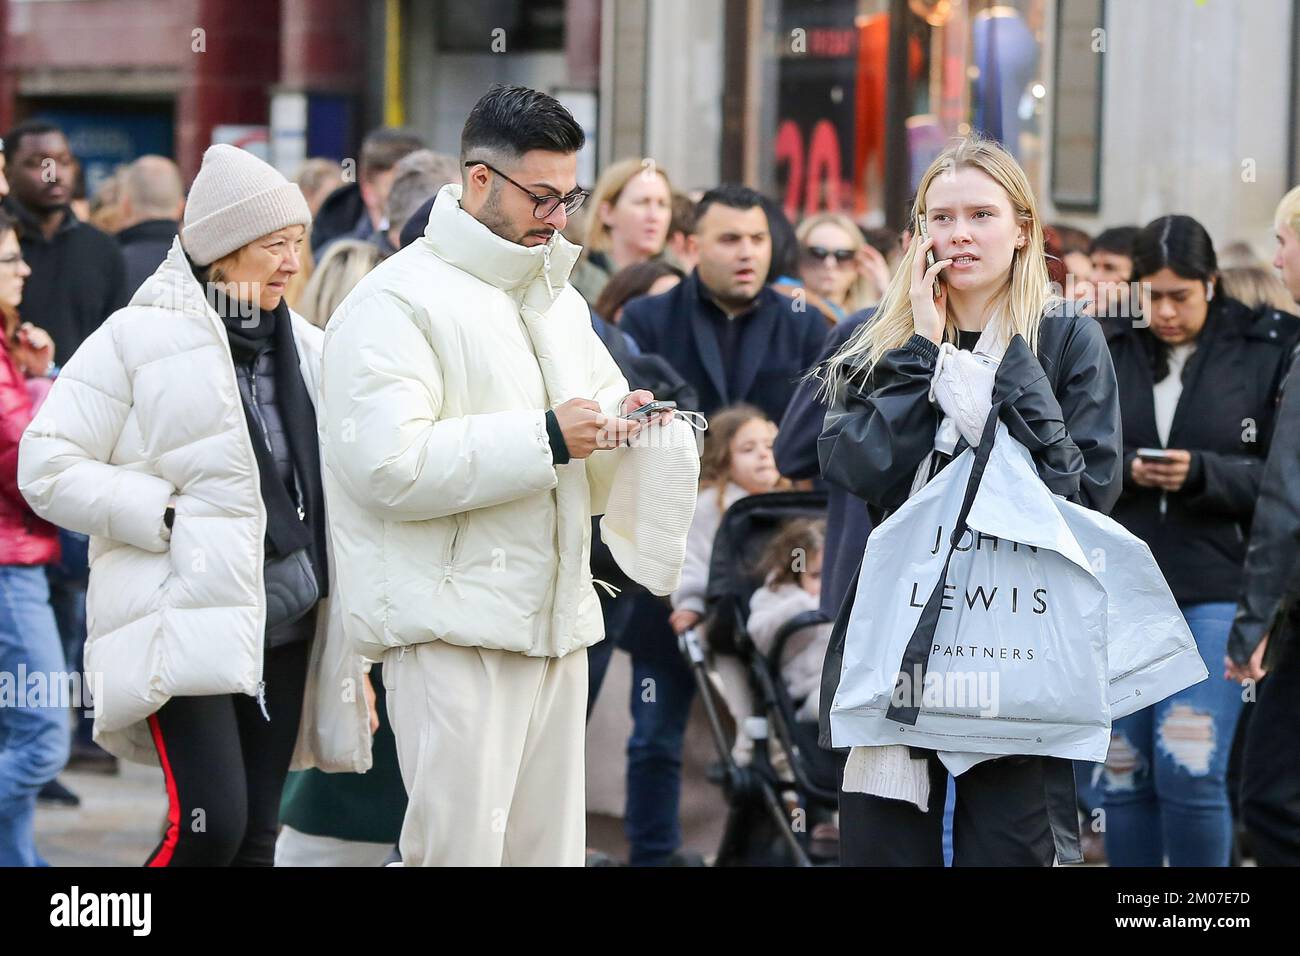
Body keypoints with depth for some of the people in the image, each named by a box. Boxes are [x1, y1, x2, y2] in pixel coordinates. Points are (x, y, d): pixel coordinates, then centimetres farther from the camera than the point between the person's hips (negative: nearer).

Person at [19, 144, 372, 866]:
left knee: (254, 838, 5)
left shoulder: (306, 351, 13)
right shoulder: (139, 338, -5)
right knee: (211, 826, -19)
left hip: (284, 629, 6)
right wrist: (166, 517, -14)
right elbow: (48, 467, -7)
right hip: (186, 625, -6)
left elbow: (333, 495, 18)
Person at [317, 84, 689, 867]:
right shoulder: (398, 301, -8)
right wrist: (545, 439, -19)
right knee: (460, 848, -11)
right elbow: (389, 464, -20)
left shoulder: (558, 298, 21)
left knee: (550, 845, 9)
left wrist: (621, 428, 4)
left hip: (556, 620, 8)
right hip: (453, 626, -8)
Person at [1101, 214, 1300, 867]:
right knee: (1122, 774, 5)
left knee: (1189, 768, -13)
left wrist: (1202, 474, -15)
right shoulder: (1106, 353, 6)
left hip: (1216, 594, -3)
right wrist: (1121, 469, -11)